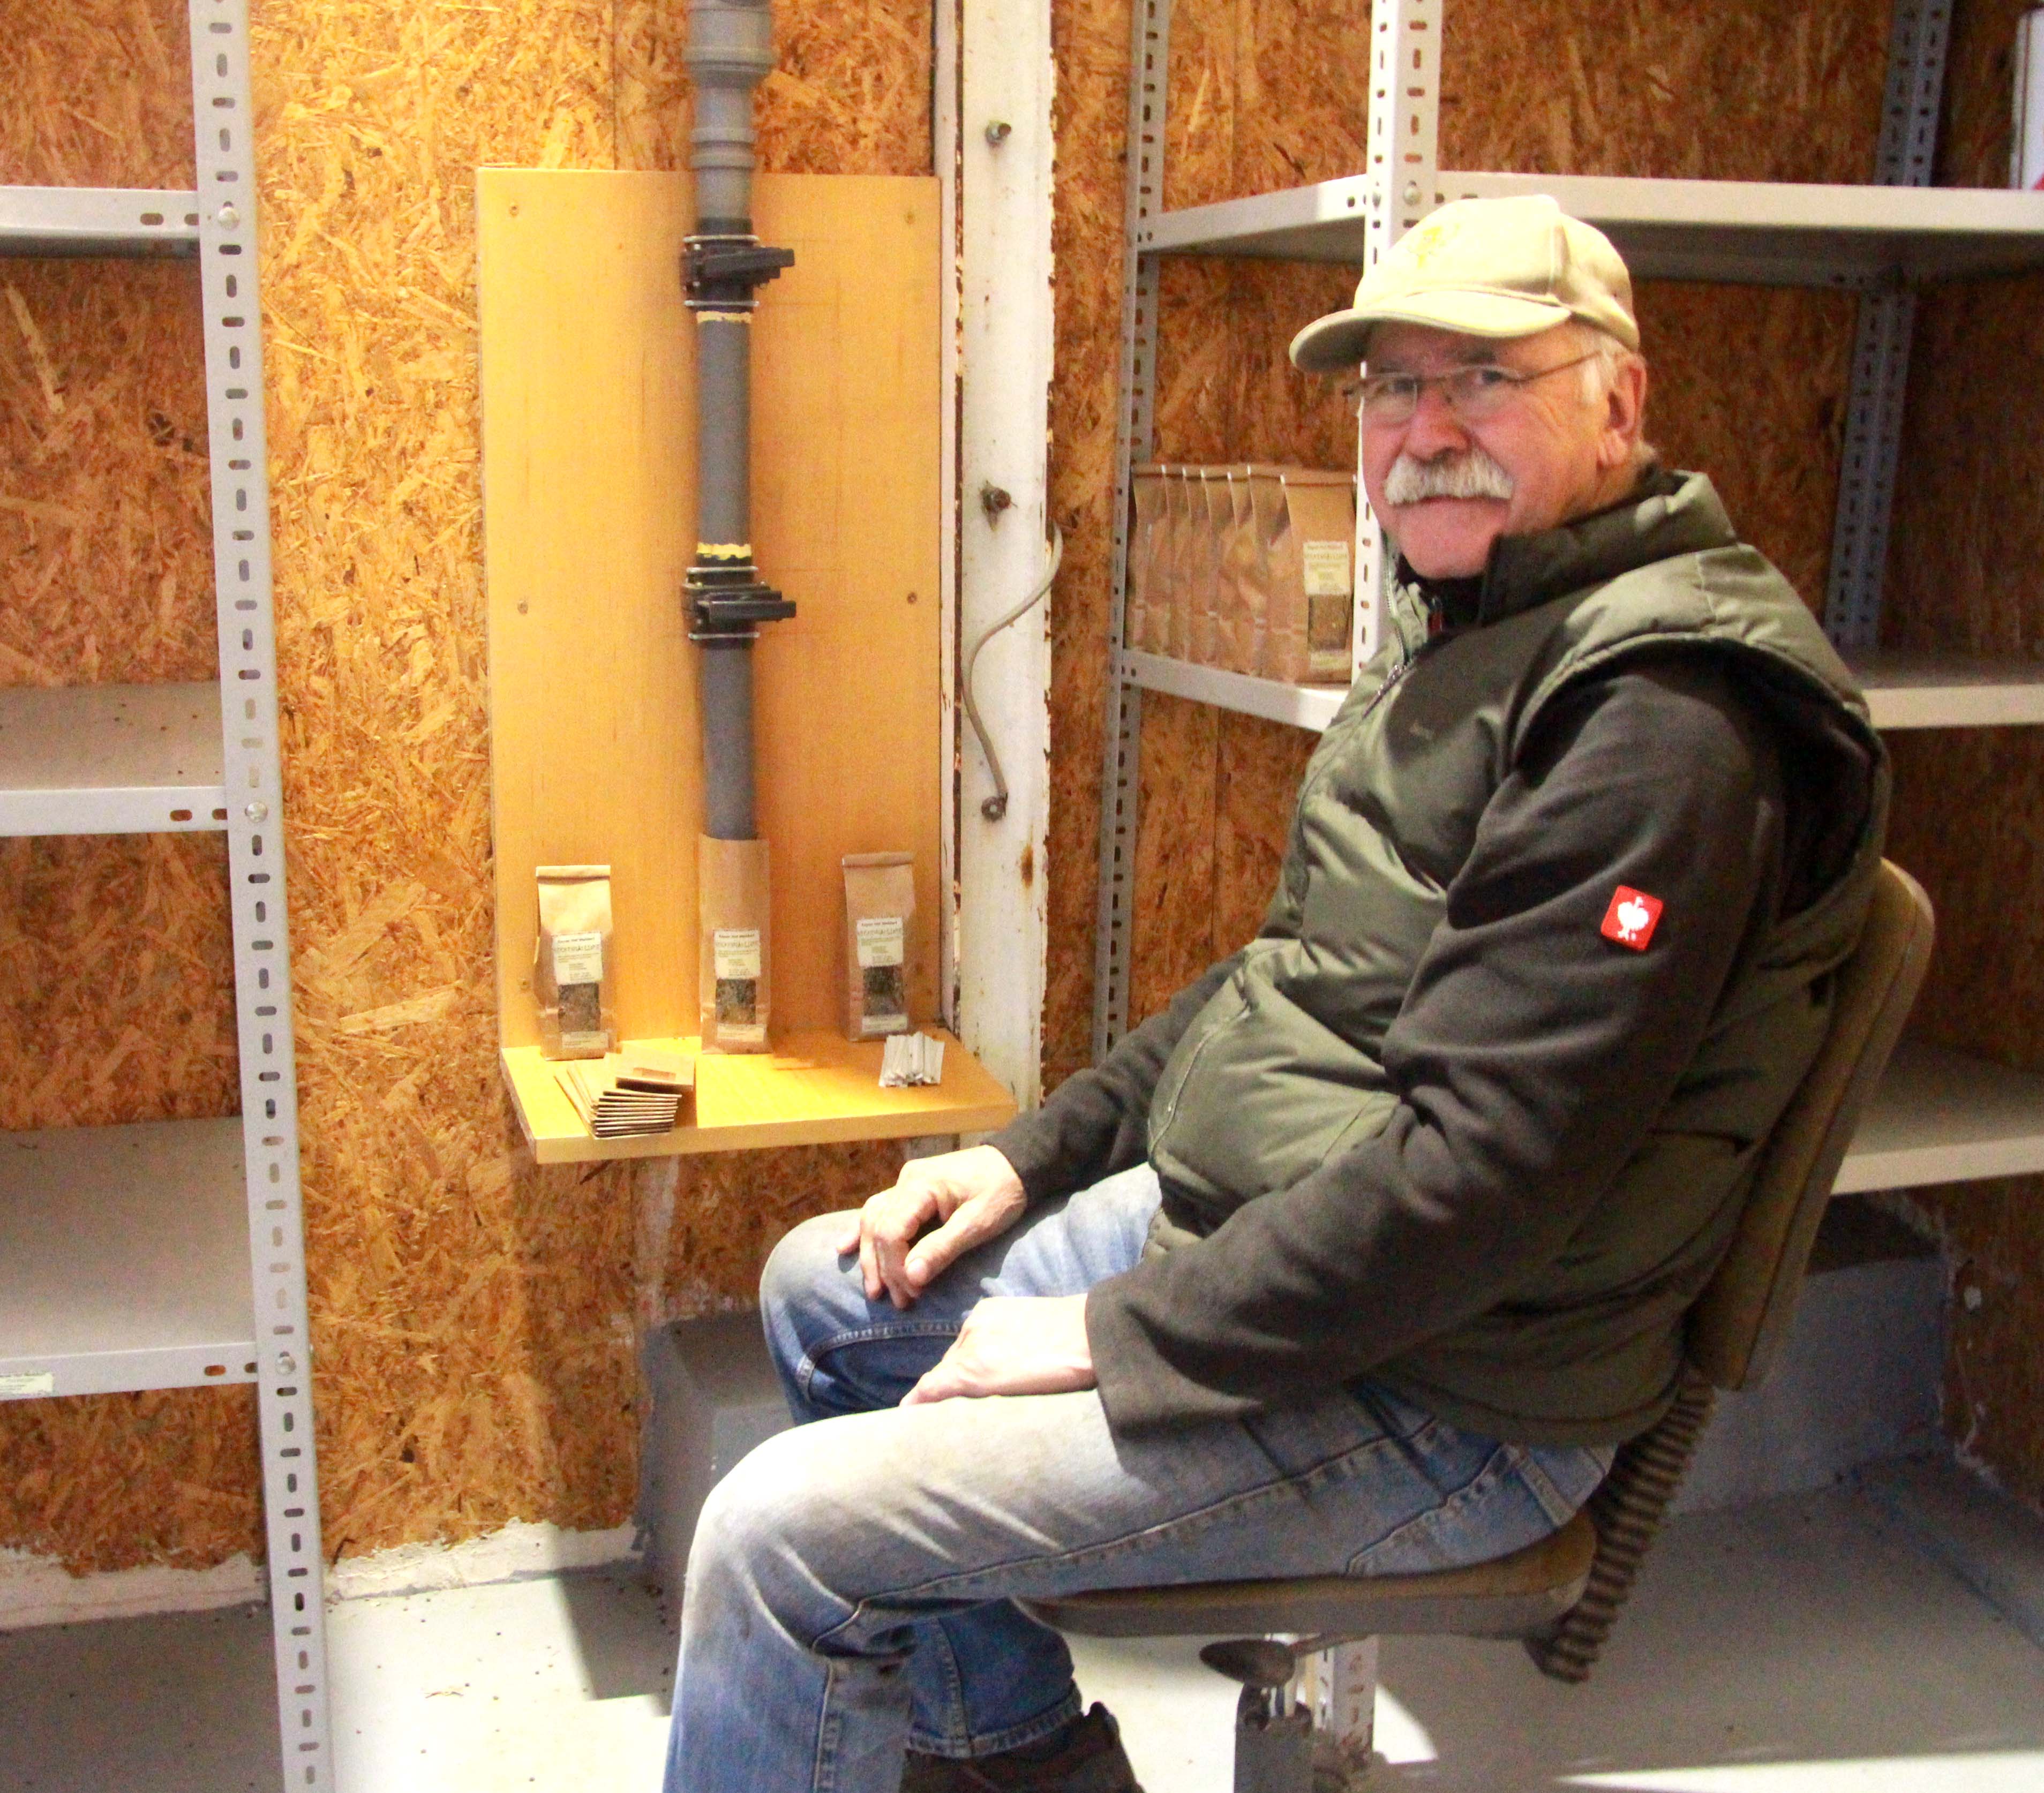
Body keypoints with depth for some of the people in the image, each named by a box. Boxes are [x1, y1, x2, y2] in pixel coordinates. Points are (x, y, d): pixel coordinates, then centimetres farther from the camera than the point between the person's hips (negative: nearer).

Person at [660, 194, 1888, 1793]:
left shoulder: (1661, 714, -22)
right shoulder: (1460, 637, 11)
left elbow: (1483, 1169, -27)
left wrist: (1113, 1340, -20)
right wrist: (1034, 1156, 8)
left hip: (1439, 1396, -10)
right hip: (1237, 1222, 10)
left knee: (783, 1533, -16)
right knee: (820, 1291, 16)